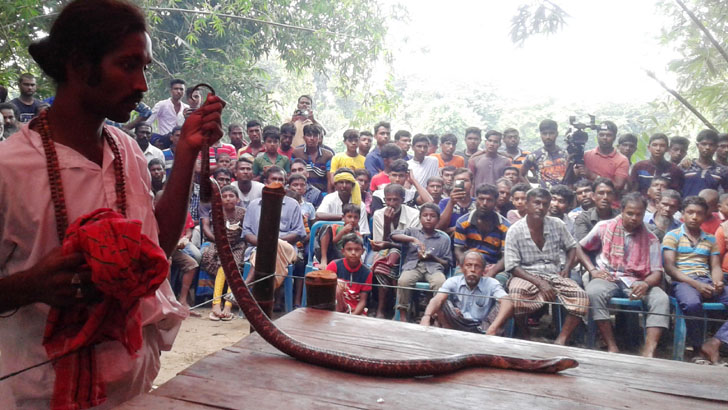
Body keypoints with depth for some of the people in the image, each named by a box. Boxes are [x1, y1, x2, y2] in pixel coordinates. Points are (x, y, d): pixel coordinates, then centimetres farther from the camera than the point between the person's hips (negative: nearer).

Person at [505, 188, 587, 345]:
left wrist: (567, 267, 0)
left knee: (581, 296, -24)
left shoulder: (557, 225, 4)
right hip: (527, 276, -3)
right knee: (516, 293, -36)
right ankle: (526, 337, -11)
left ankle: (561, 340, -17)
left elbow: (572, 247, 20)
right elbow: (512, 267, -9)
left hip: (554, 276, 4)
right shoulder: (515, 231, -7)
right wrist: (539, 283, -19)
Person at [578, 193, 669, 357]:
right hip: (608, 277, -1)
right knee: (594, 292, -36)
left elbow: (657, 273, 0)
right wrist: (592, 270, -4)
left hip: (636, 281, 2)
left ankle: (648, 352, -35)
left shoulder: (651, 239, 6)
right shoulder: (604, 227, 5)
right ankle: (612, 348, -32)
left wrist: (645, 284, -24)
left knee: (661, 298, -28)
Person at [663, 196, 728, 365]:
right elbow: (669, 267, -3)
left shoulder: (710, 239, 23)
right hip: (683, 281, -5)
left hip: (707, 282, 5)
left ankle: (714, 342, -17)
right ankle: (699, 349, -15)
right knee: (692, 303, -38)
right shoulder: (672, 236, 8)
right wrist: (695, 284, -15)